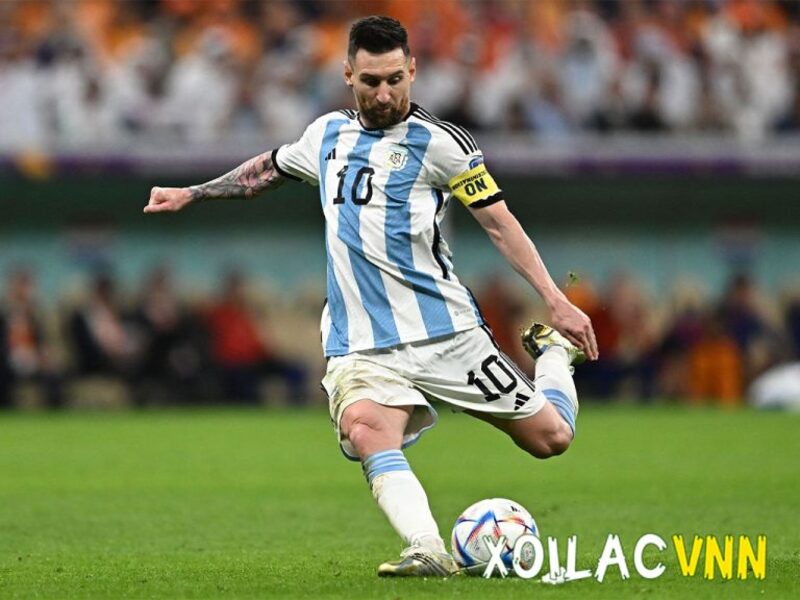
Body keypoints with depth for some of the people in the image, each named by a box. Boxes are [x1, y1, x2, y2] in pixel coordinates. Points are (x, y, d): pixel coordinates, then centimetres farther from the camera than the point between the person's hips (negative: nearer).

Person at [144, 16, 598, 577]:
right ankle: (429, 552, -43)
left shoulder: (439, 142, -3)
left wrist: (558, 301, -8)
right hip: (361, 346, 2)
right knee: (366, 430, -32)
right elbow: (269, 167, 34)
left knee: (550, 437, -1)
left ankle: (554, 351, 32)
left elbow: (499, 221, -1)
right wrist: (191, 193, 36)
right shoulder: (328, 134, 12)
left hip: (446, 333, -2)